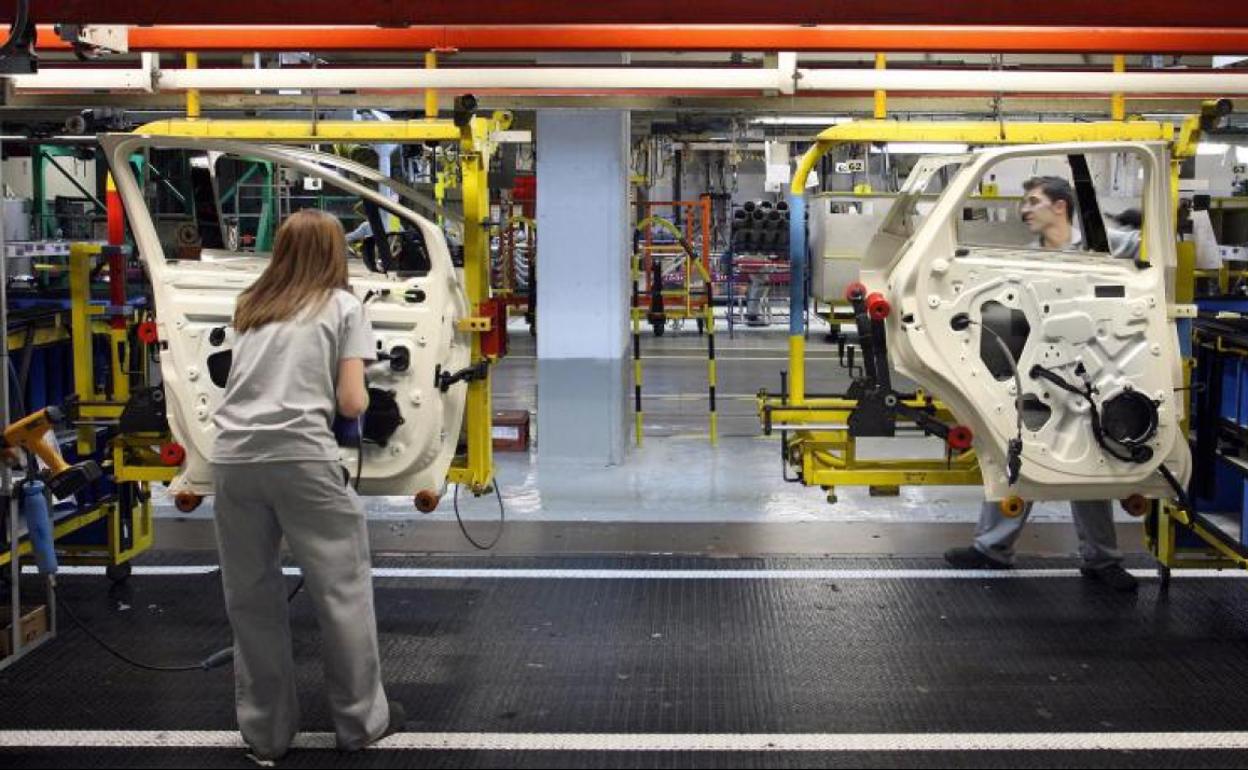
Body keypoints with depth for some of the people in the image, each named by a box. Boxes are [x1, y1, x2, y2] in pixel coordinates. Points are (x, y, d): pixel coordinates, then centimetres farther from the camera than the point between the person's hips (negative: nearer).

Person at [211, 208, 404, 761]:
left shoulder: (250, 306, 22)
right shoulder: (343, 305, 10)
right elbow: (351, 403, 2)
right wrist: (358, 398, 24)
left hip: (234, 455, 4)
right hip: (300, 455, -4)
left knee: (250, 597, 12)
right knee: (343, 588, 9)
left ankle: (265, 732, 21)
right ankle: (362, 720, 18)